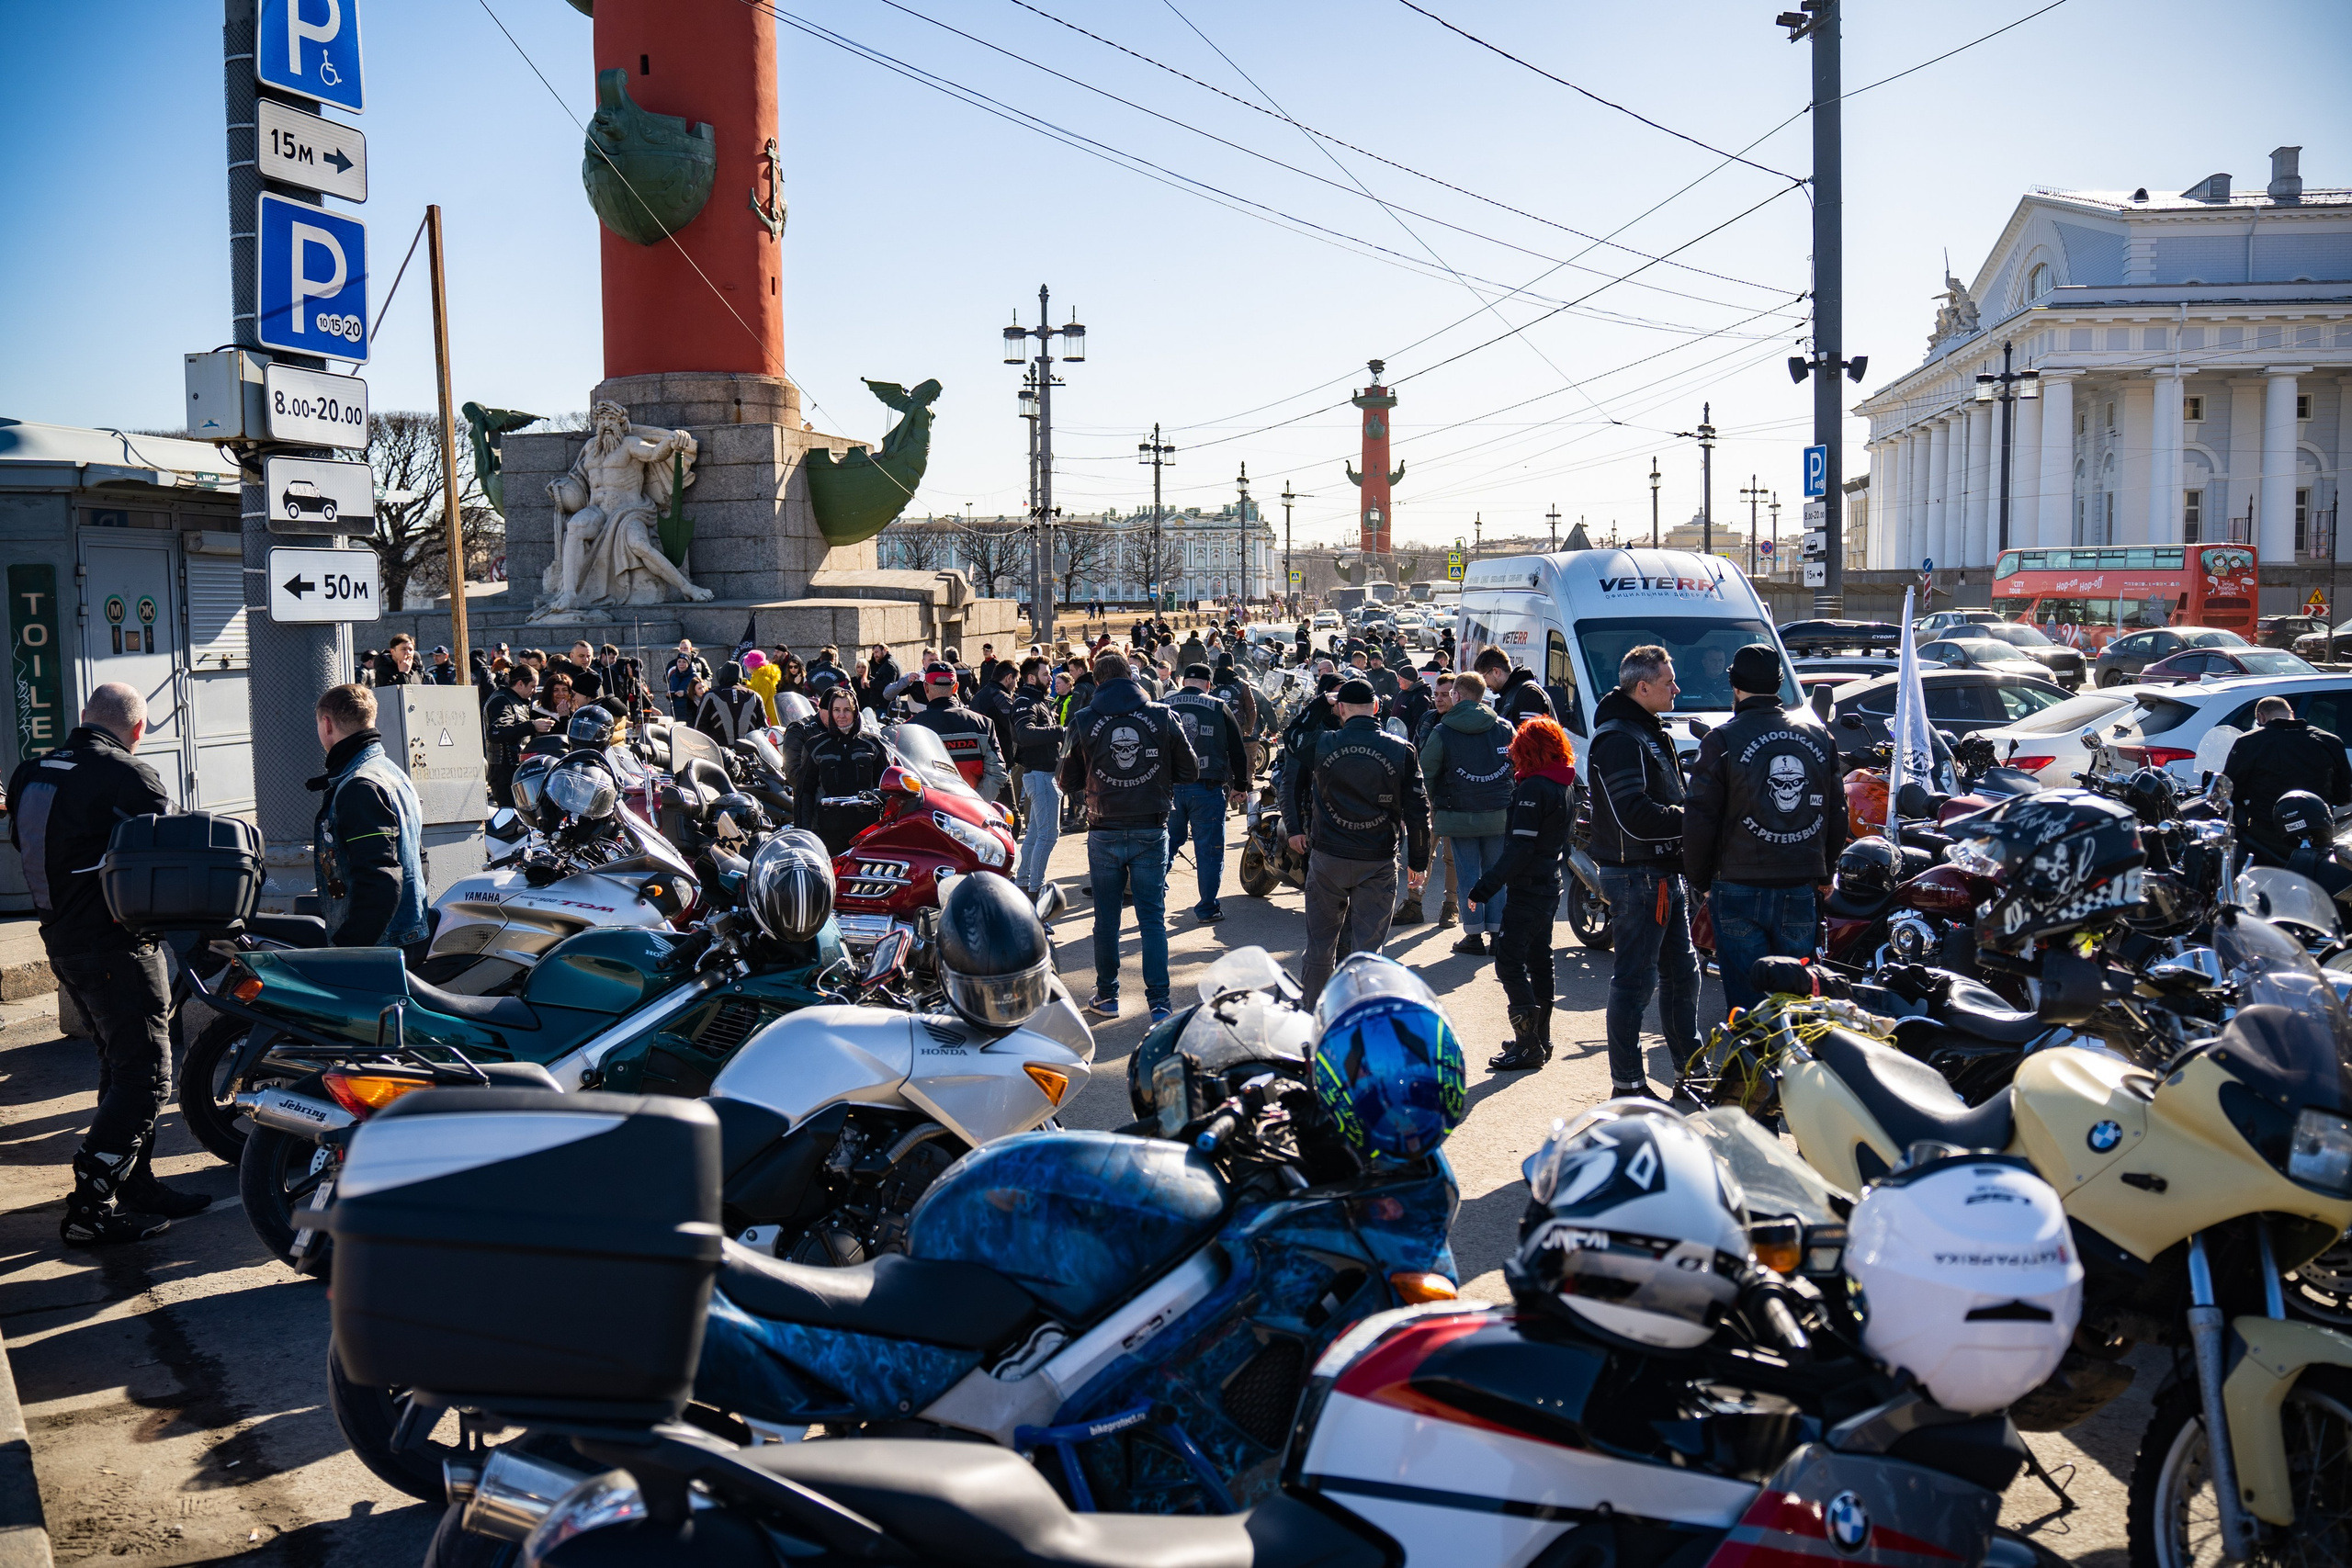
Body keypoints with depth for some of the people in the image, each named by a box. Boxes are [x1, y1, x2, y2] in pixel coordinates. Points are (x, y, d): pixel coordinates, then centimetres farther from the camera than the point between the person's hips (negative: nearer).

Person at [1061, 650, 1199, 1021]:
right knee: (1153, 919, 3)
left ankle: (1107, 997, 21)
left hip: (1104, 833, 0)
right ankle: (1159, 1004, -1)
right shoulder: (1162, 716, -3)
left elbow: (1068, 780, 4)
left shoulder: (1084, 721, -3)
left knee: (1106, 918, 12)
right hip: (1151, 830, 0)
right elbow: (1190, 771, 3)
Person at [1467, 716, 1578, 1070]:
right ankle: (1540, 1039, 25)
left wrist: (1485, 887, -23)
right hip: (1551, 886, 10)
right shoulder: (1566, 785, 9)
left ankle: (1528, 1044, -9)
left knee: (1509, 961, -7)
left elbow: (1520, 848, -24)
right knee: (1539, 960, 16)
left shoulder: (1533, 788, -18)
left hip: (1528, 890, -10)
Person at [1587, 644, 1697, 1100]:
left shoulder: (1652, 734, 16)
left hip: (1665, 872, 10)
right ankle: (1627, 1084, 3)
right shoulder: (1618, 740, -17)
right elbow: (1636, 817, -26)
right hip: (1637, 877, -10)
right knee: (1635, 981, -4)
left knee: (1682, 972, 17)